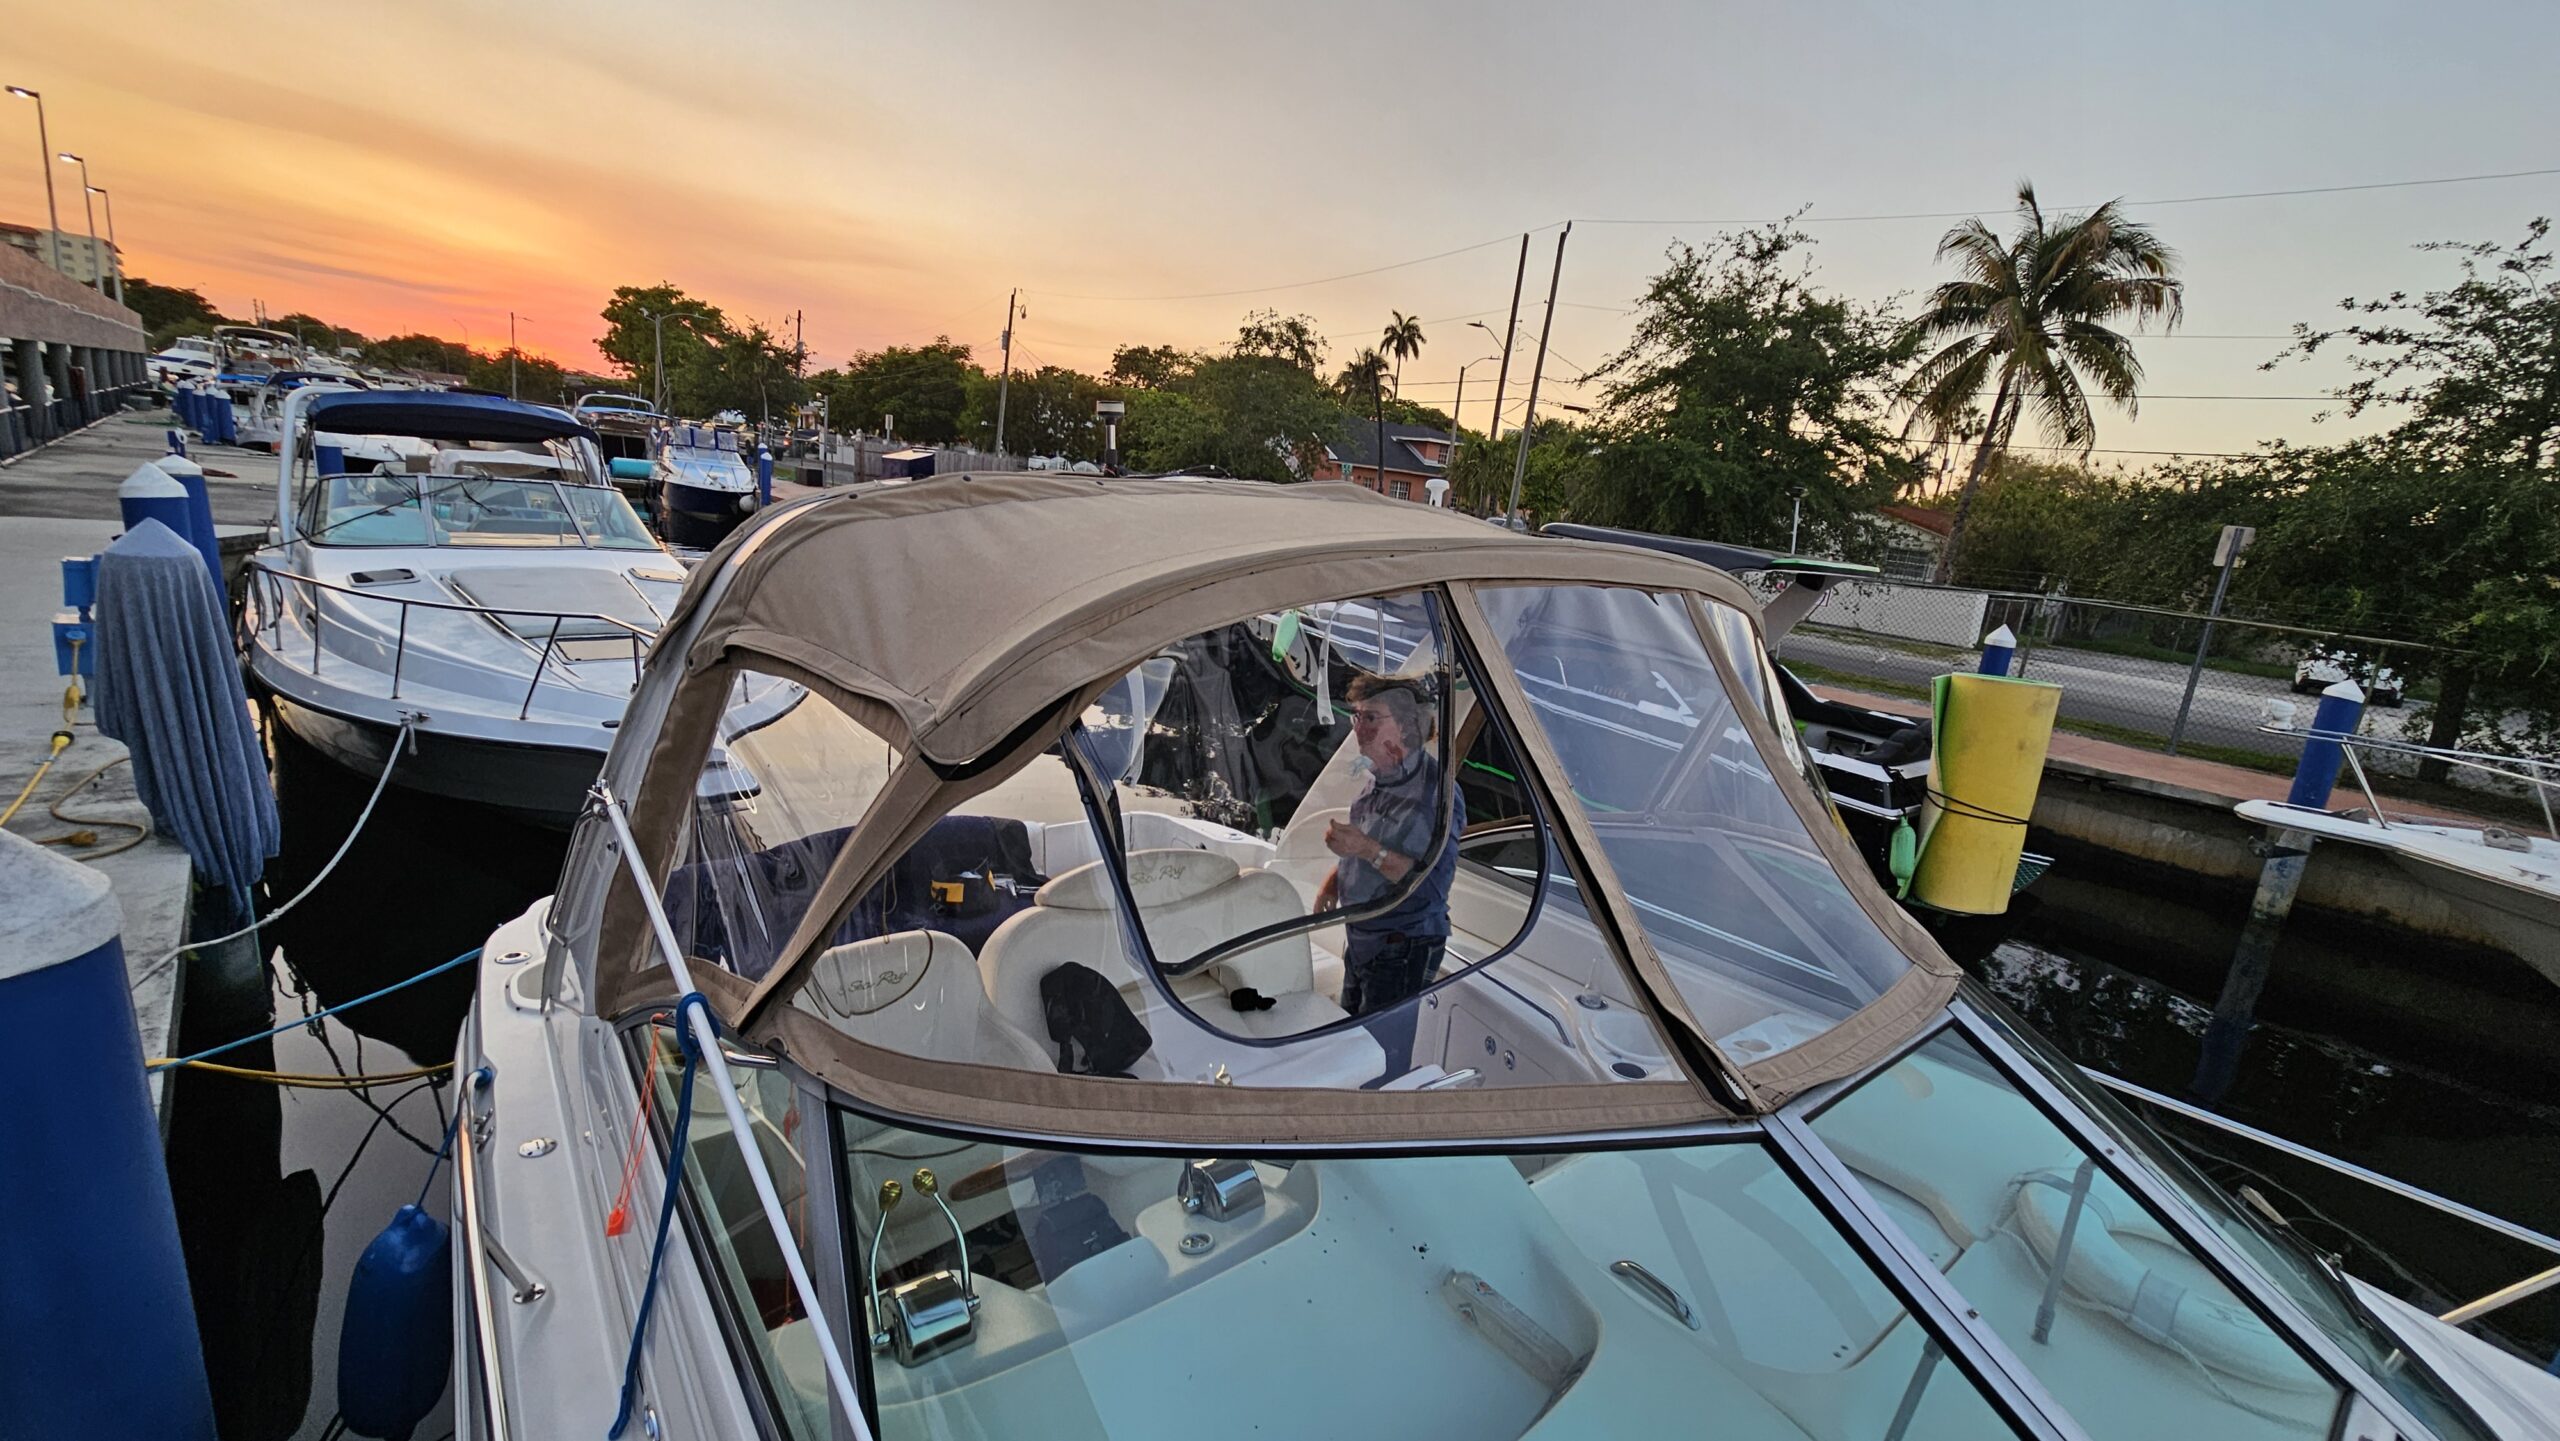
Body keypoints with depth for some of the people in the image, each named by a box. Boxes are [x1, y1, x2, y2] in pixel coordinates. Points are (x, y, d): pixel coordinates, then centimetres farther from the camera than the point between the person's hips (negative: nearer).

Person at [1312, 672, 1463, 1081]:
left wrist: (1368, 850, -32)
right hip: (1360, 937, 9)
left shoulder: (1436, 791, -23)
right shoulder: (1379, 779, 4)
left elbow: (1433, 884, -27)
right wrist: (1334, 878, 8)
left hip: (1403, 950, -9)